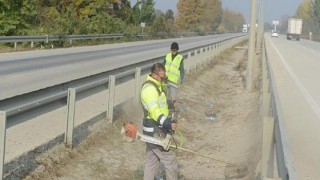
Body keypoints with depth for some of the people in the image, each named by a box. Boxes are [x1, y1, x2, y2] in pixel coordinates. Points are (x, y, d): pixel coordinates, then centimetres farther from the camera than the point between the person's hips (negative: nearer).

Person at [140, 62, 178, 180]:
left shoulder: (156, 86, 14)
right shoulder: (150, 88, -20)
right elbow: (154, 111, -32)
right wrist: (168, 123, -43)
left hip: (154, 130, 10)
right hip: (155, 132, -10)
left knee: (152, 161, 14)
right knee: (170, 159, -2)